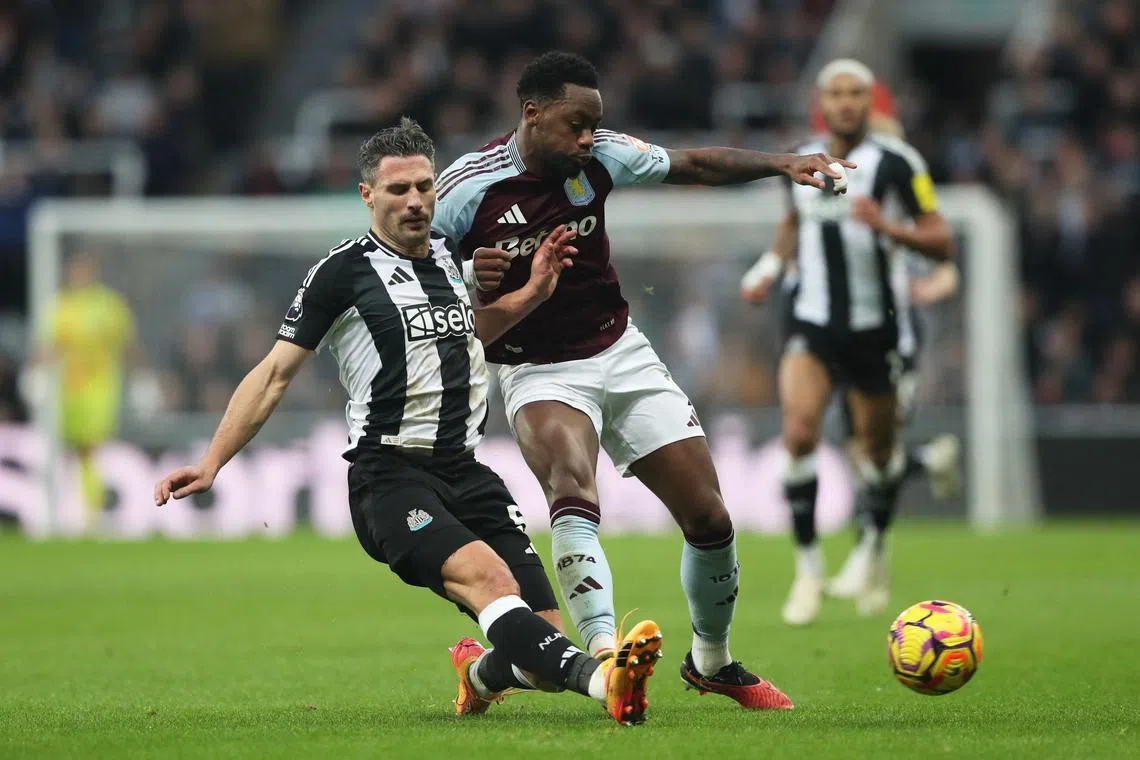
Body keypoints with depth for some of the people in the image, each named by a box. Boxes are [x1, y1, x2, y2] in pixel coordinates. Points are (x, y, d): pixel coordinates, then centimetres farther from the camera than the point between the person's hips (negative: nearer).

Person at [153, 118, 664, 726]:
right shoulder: (343, 271, -2)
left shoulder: (447, 257, 16)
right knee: (484, 572, -34)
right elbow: (275, 372, 1)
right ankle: (601, 679, -56)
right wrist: (211, 463, -5)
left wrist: (531, 294, 20)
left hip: (464, 471, 6)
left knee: (545, 631, -7)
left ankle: (480, 675, 26)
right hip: (389, 476, -6)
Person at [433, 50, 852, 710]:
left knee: (710, 518, 3)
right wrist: (466, 280, -27)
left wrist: (780, 163, -6)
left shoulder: (601, 158, -5)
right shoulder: (467, 186, -15)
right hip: (539, 374, -4)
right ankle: (607, 658, -45)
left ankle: (713, 663, 27)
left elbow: (696, 165, 6)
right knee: (575, 494, -34)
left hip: (621, 353, 5)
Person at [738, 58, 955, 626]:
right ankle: (808, 567, -11)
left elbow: (941, 243, -10)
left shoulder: (896, 163, -8)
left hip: (873, 329, -2)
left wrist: (887, 226, -26)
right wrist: (769, 266, 9)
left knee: (877, 451, 10)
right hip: (812, 325, 2)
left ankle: (877, 544, 40)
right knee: (799, 433, -20)